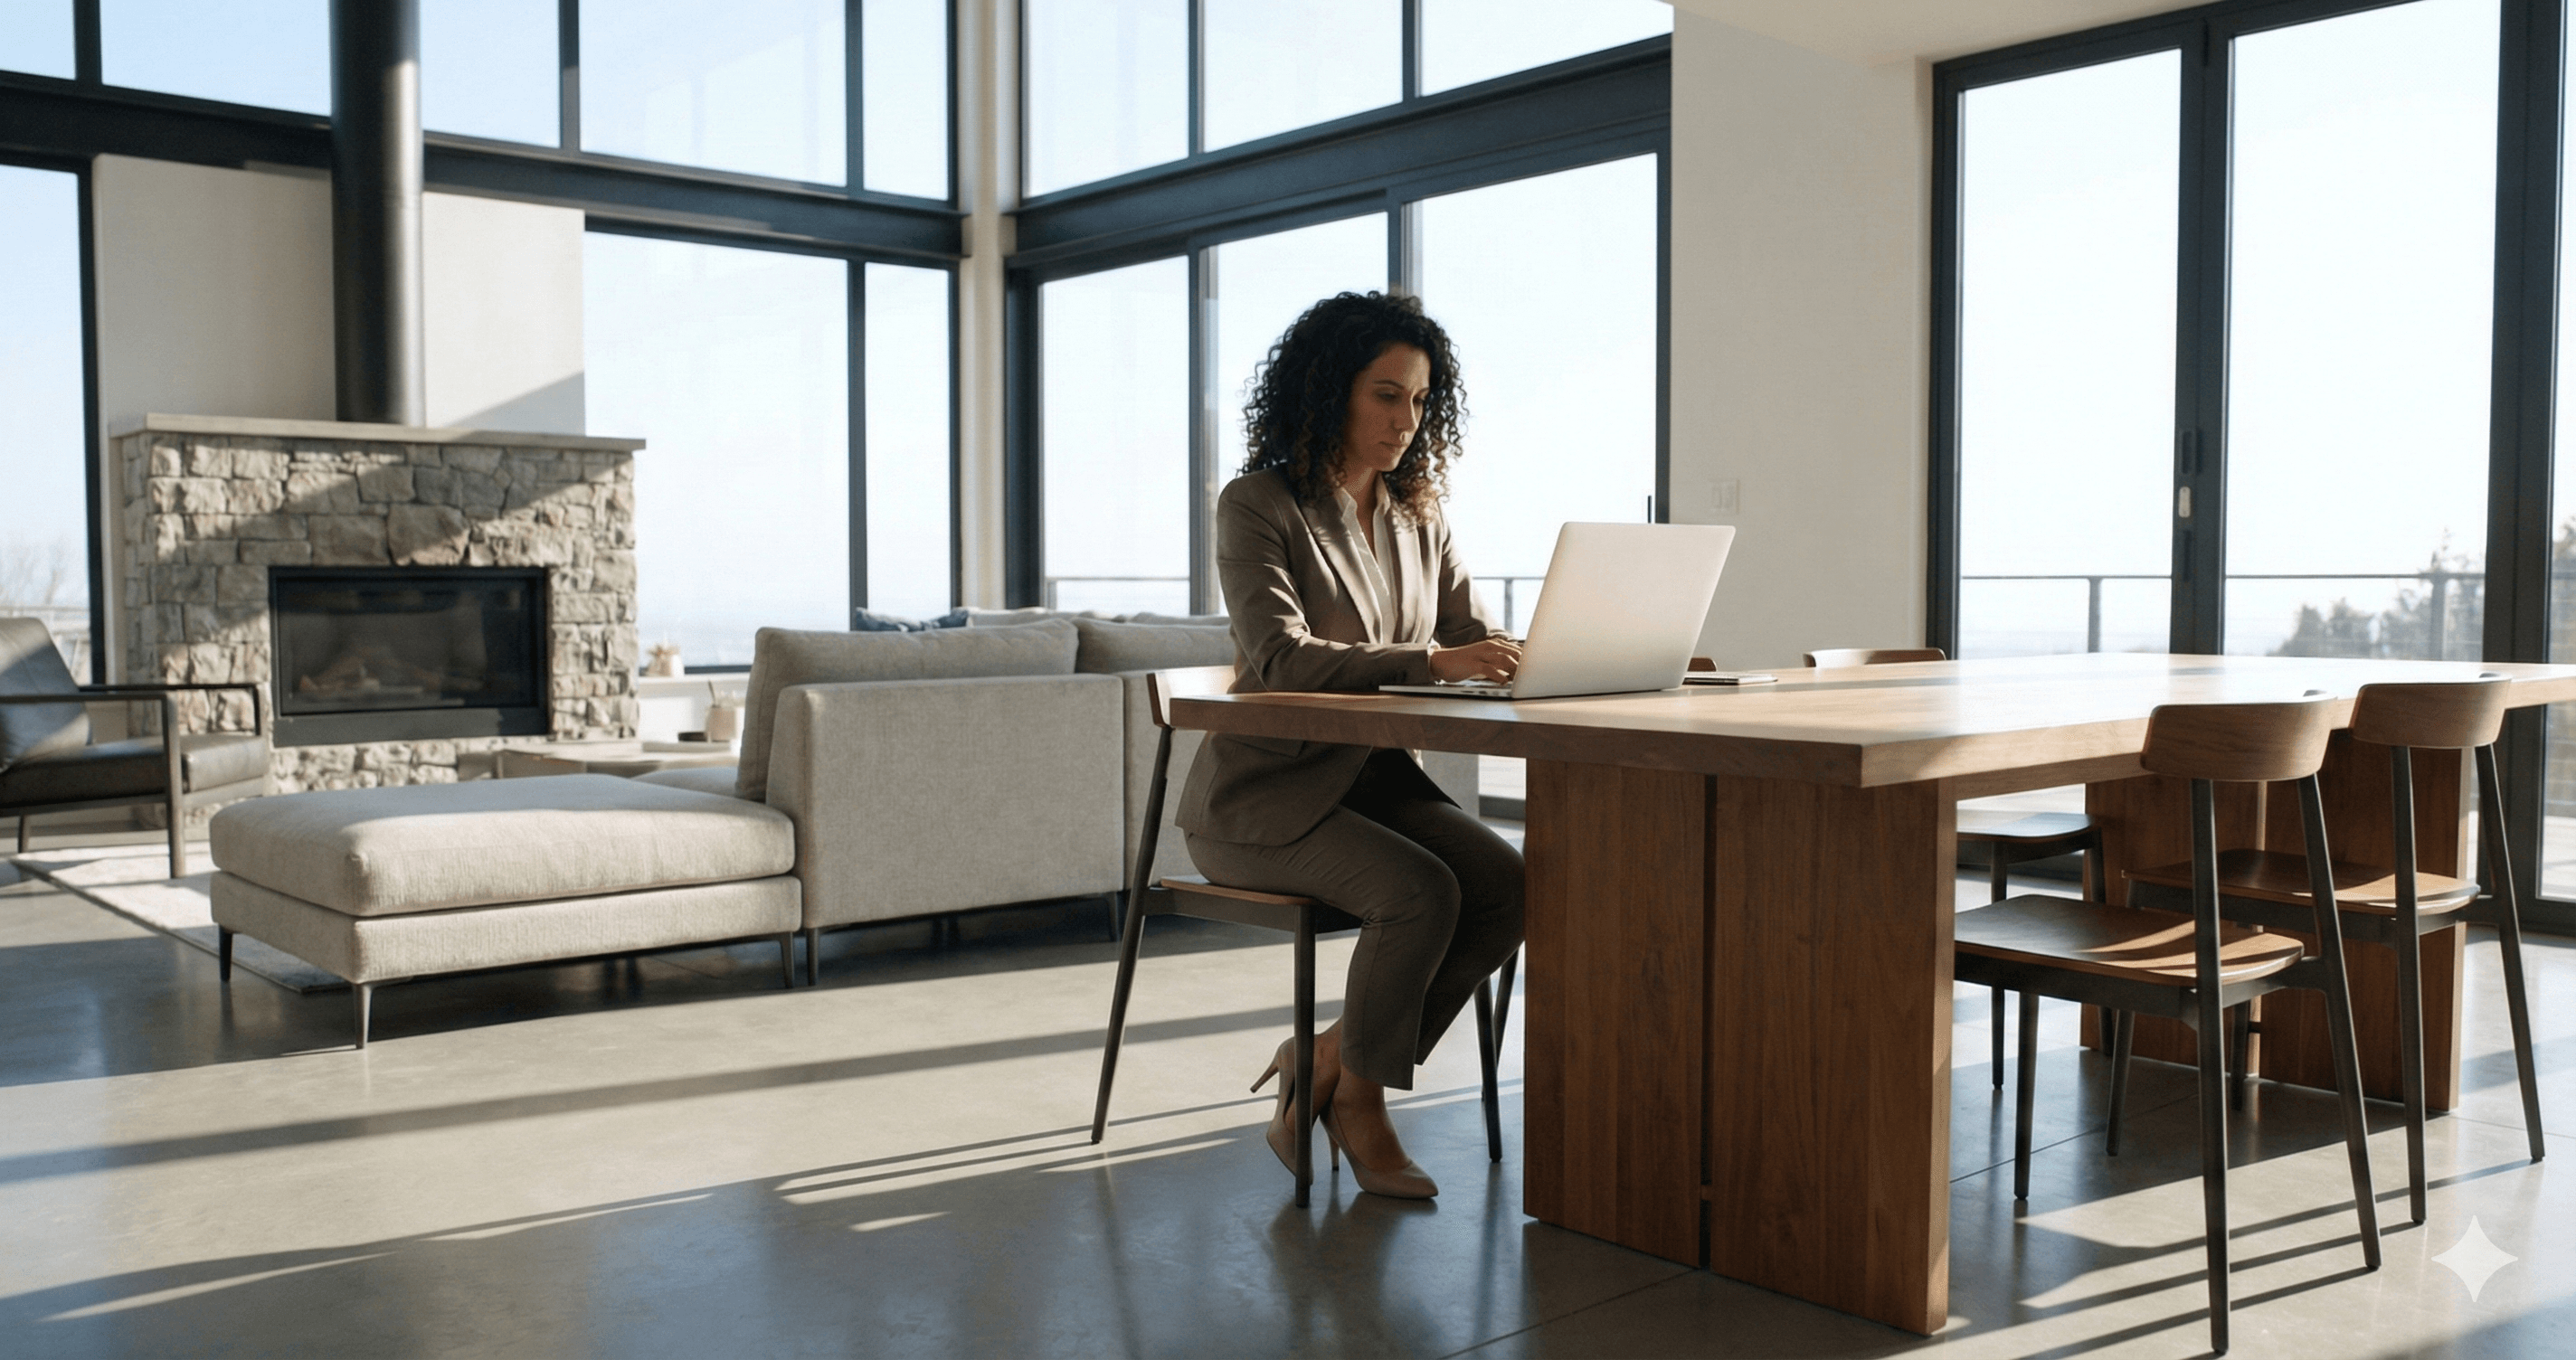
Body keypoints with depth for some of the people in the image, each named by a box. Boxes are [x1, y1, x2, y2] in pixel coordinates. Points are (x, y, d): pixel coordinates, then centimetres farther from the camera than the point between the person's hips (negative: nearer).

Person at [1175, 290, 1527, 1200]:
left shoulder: (1417, 517, 12)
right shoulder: (1256, 506, -9)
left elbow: (1471, 634, 7)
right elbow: (1280, 657, -22)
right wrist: (1430, 663, -34)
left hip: (1377, 775, 6)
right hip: (1265, 793, -6)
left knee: (1508, 883, -20)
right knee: (1420, 890, -30)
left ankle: (1328, 1061, -5)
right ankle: (1357, 1096, -5)